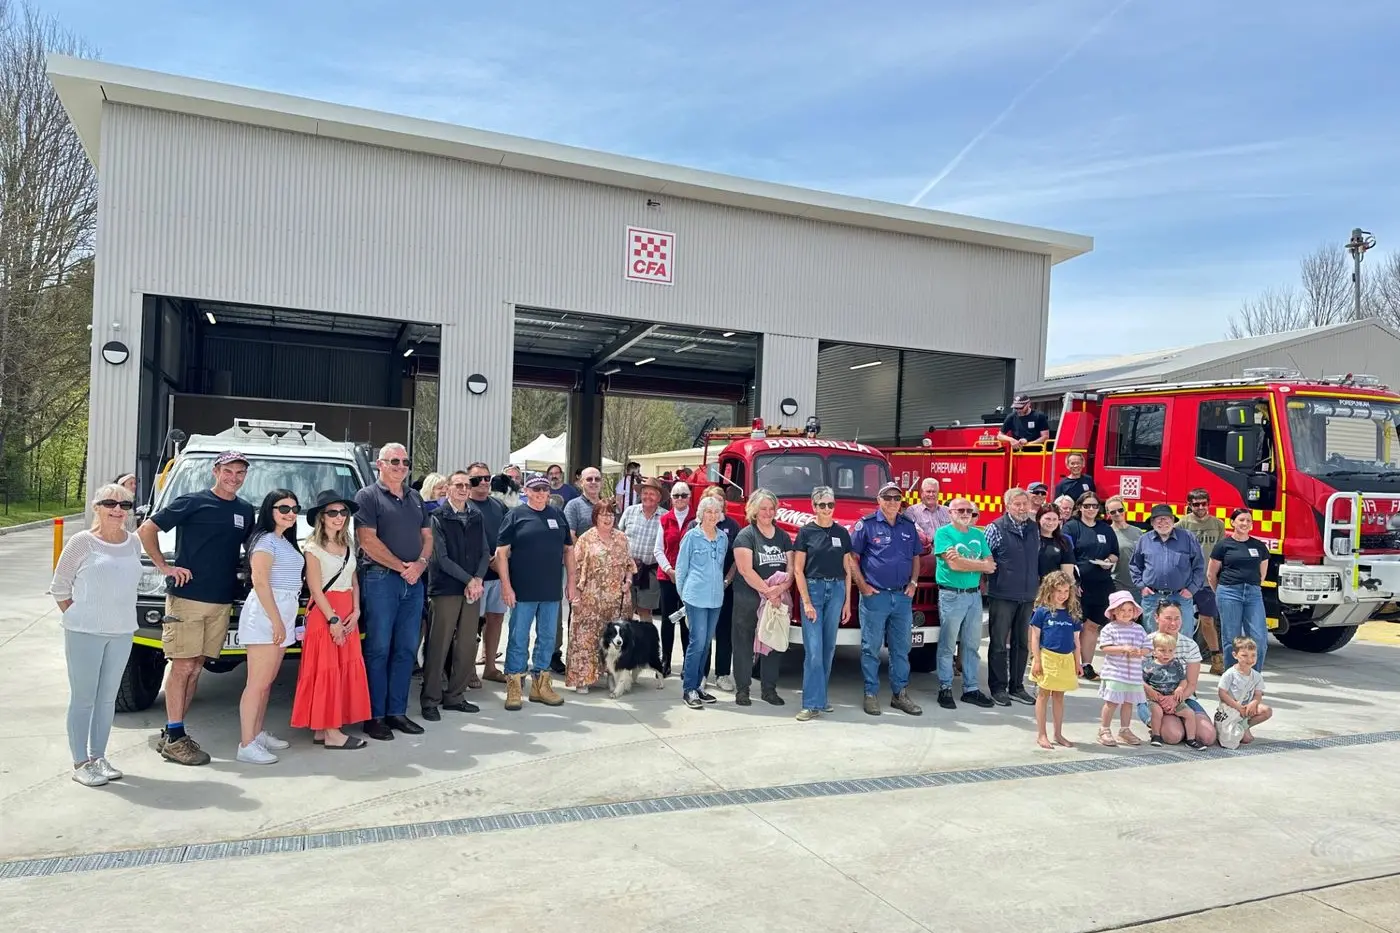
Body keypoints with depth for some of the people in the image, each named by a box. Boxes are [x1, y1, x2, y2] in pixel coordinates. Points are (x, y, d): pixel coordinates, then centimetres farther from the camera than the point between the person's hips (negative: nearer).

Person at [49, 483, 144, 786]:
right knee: (83, 698, 2)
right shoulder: (82, 542, -8)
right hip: (84, 633, -4)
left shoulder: (134, 542, 5)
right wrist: (78, 618, -1)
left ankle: (98, 756, 23)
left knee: (108, 697, 12)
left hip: (122, 633, 5)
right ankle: (80, 763, 10)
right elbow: (59, 588, -2)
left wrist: (116, 615, 6)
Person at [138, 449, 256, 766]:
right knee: (182, 666, -3)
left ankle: (172, 732, 20)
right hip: (186, 596, -5)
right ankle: (173, 739, 3)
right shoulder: (193, 502, -5)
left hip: (222, 602, 5)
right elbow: (146, 530, -2)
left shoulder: (246, 511, 11)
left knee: (195, 667, 10)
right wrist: (164, 567, -8)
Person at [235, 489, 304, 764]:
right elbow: (260, 581, -16)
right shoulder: (266, 540, -8)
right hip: (266, 615, -9)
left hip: (283, 616, 9)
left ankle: (258, 734, 22)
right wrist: (276, 621, -19)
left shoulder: (286, 542, 19)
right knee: (258, 683, -9)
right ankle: (246, 745, -7)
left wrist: (283, 621, 14)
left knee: (268, 681, 14)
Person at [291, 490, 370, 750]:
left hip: (347, 613, 7)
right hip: (323, 612, -7)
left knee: (347, 669, 5)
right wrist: (333, 619, -16)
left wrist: (355, 612, -1)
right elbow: (315, 588, -11)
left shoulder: (348, 546, 14)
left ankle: (321, 728, 12)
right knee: (326, 670, -5)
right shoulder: (313, 547, -6)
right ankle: (331, 733, -4)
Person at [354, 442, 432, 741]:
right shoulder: (368, 496, -2)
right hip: (381, 579, -6)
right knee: (378, 649, -2)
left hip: (414, 581, 6)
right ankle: (374, 716, 5)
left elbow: (427, 535, 16)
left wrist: (420, 563, -4)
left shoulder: (415, 498, 17)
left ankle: (397, 712, 16)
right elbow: (368, 541, -11)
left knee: (406, 649, 8)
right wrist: (401, 567, -11)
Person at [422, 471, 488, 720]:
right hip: (446, 589, -5)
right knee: (439, 645, -3)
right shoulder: (438, 518, -3)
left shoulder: (477, 517, 10)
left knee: (467, 646, 7)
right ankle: (430, 700, 8)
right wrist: (469, 580, -12)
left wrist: (478, 580, -7)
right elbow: (441, 557, -9)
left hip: (473, 589, 5)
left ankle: (455, 696, 18)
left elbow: (484, 552, 9)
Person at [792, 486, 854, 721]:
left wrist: (847, 602, 7)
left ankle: (820, 696, 19)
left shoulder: (842, 533, 8)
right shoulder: (806, 532, -2)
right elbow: (798, 570, -4)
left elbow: (847, 570, 11)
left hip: (836, 591, 4)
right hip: (813, 589, -3)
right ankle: (812, 704, -5)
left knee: (828, 648, 8)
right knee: (813, 650, -7)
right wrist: (806, 602, -10)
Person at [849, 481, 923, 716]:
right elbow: (852, 557, -3)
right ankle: (871, 694, 9)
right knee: (871, 647, 1)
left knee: (901, 648, 9)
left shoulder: (909, 526, 11)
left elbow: (915, 557, 19)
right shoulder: (866, 524, -3)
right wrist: (862, 585, -10)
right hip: (875, 596, -4)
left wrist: (913, 583, 6)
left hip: (903, 597, 5)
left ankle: (900, 693, 18)